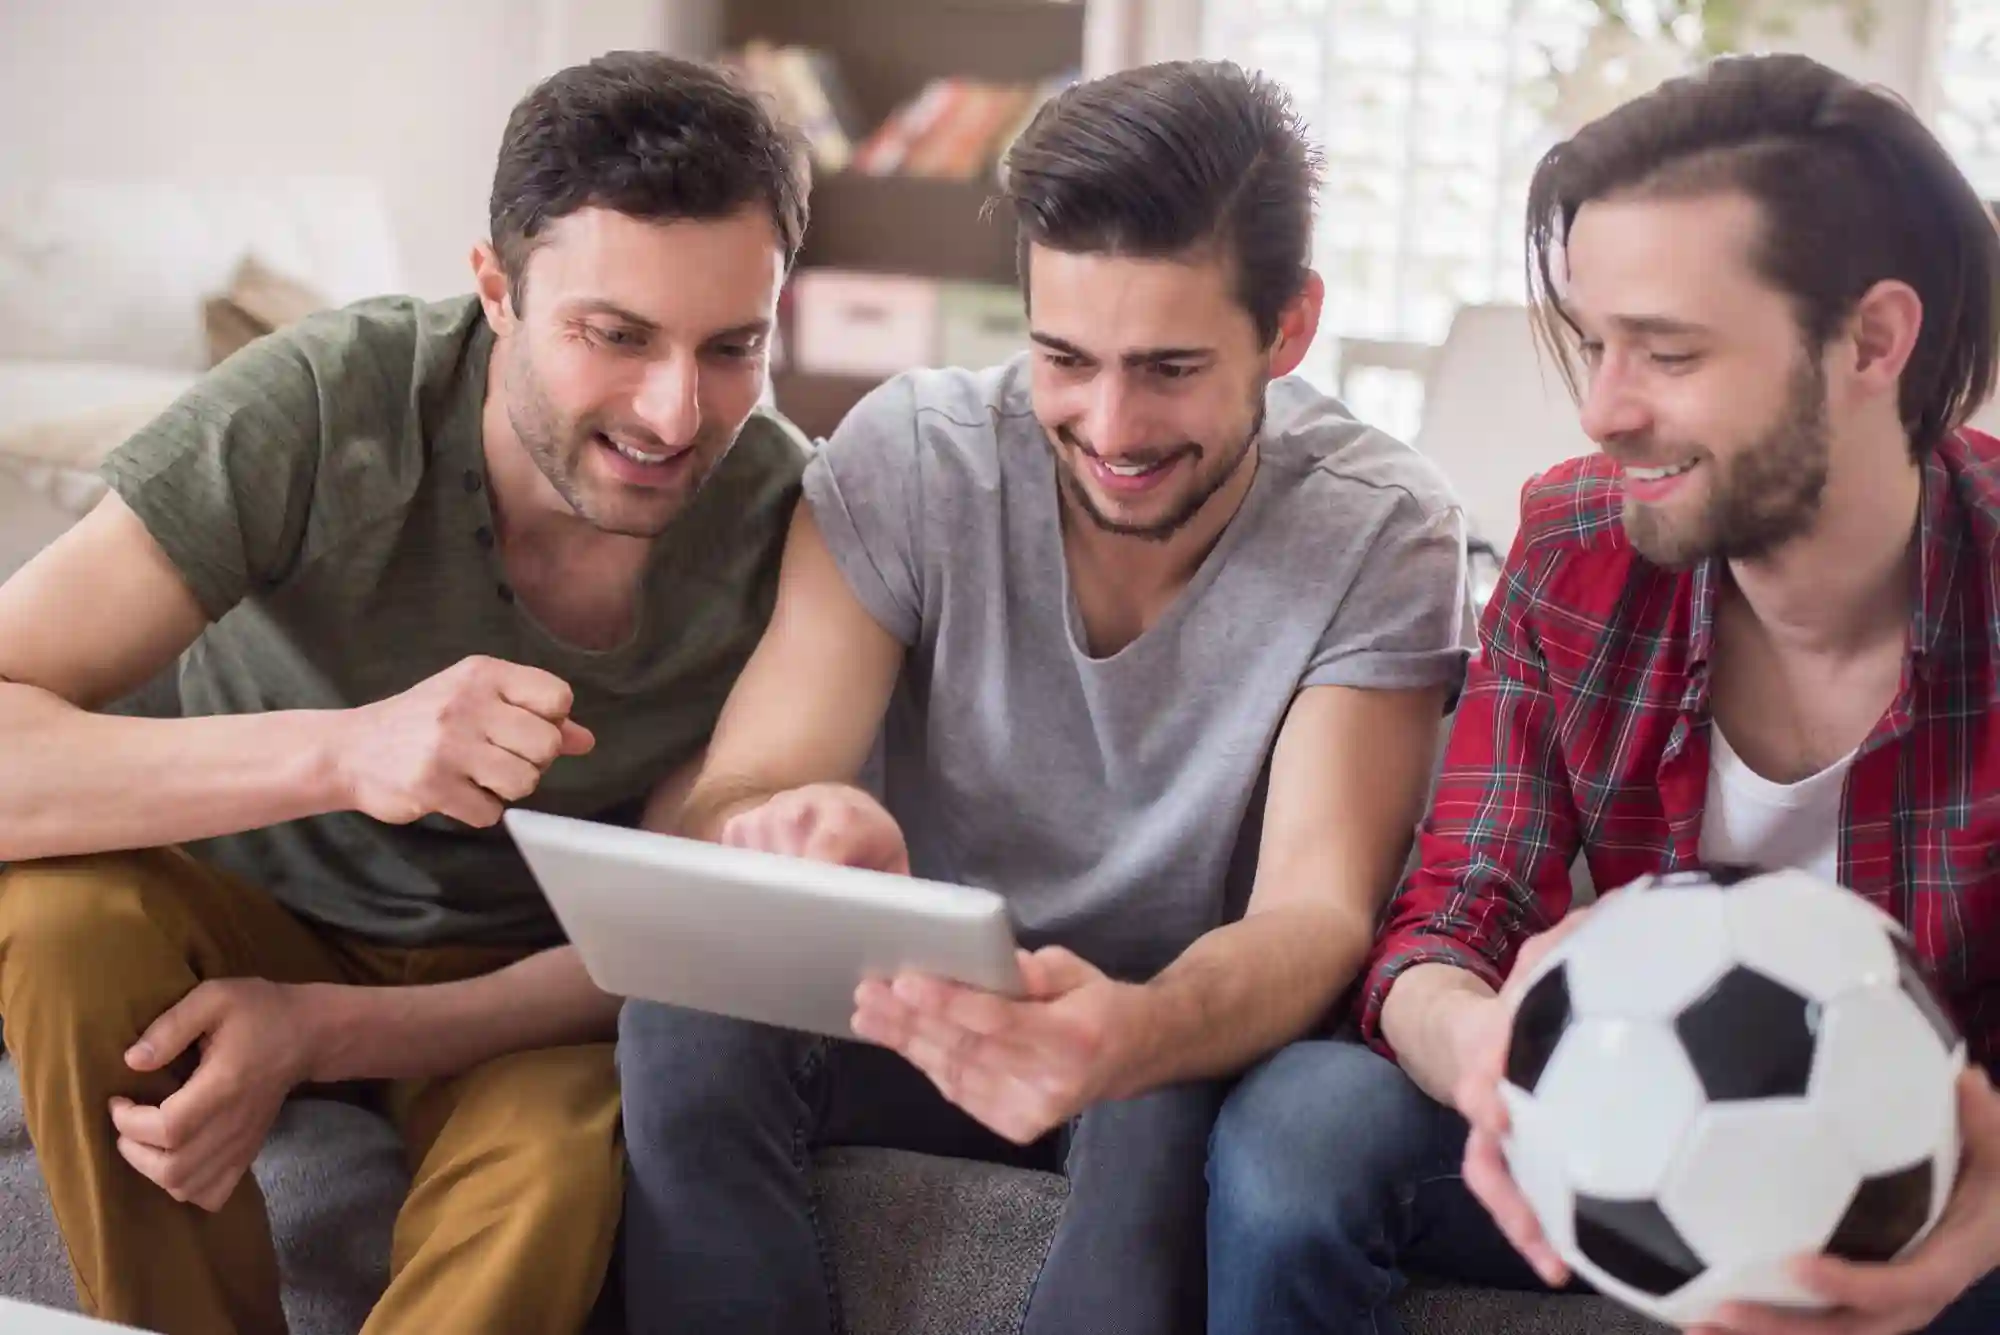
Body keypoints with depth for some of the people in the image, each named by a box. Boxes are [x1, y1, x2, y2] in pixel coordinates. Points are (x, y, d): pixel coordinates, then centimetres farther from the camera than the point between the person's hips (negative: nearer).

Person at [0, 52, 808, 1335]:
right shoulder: (325, 406, -26)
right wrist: (343, 749, -49)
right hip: (247, 919, 1)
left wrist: (319, 1033, -28)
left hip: (512, 978, 0)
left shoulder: (783, 519, -20)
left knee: (556, 1177, -33)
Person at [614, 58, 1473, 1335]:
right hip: (926, 1004, 2)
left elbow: (1318, 912, -26)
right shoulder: (908, 454, -13)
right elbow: (724, 806, -20)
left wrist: (1129, 1032, -50)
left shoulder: (1381, 535, -16)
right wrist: (784, 835, -47)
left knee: (1181, 1112, -35)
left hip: (1198, 1030, -1)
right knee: (689, 1021, -28)